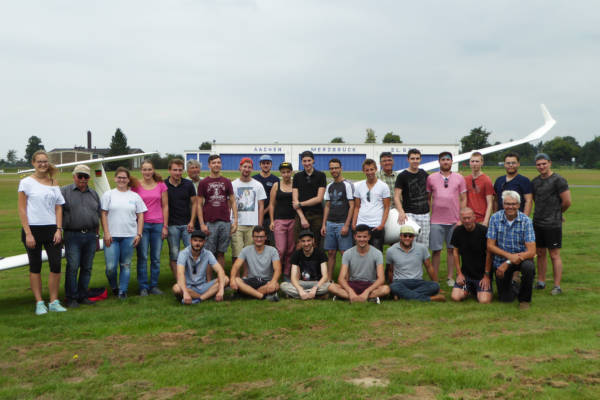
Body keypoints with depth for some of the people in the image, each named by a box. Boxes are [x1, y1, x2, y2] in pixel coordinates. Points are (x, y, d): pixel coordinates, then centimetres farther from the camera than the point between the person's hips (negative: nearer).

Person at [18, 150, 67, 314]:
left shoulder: (54, 183, 10)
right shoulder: (26, 182, -2)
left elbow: (58, 207, 10)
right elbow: (22, 209, -4)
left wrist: (58, 229, 0)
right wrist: (28, 233, -10)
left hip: (51, 229, 4)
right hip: (33, 228, -3)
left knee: (56, 265, 0)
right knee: (35, 267, 5)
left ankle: (54, 302, 11)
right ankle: (39, 303, 13)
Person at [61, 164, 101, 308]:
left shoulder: (93, 194, 16)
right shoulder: (64, 192, 3)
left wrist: (96, 236, 16)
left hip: (90, 235, 4)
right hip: (72, 235, -4)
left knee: (87, 268, 7)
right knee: (72, 267, -5)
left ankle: (83, 296, 16)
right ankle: (71, 298, 4)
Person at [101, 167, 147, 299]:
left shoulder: (135, 196, 10)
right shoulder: (108, 195, 6)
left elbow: (140, 216, 9)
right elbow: (104, 215, 3)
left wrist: (139, 234, 0)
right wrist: (106, 233, -5)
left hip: (129, 236, 1)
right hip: (112, 236, -1)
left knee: (126, 265, 5)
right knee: (111, 266, -5)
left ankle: (123, 291, 14)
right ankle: (114, 287, 20)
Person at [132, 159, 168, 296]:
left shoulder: (161, 185, 6)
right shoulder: (136, 186, 3)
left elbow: (165, 206, 7)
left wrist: (165, 226, 2)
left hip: (158, 224, 1)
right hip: (142, 224, -1)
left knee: (156, 258, 5)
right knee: (142, 257, -1)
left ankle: (154, 286, 16)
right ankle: (143, 287, 7)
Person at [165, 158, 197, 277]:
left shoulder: (188, 184, 3)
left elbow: (194, 203, 7)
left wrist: (191, 222, -2)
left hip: (187, 224, 1)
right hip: (171, 225, -1)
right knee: (174, 255, 3)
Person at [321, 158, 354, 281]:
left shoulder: (347, 185, -4)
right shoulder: (329, 186, 14)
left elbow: (352, 206, -9)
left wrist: (346, 225, -15)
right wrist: (324, 224, 10)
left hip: (342, 224, -6)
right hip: (330, 224, 6)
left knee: (345, 253, -6)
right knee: (330, 253, 8)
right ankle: (329, 280, 13)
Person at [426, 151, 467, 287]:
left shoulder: (459, 178, 7)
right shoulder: (431, 178, 6)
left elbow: (463, 199, 7)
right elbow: (427, 198, 9)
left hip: (454, 220, 1)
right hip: (436, 221, -1)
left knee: (451, 249, 7)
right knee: (436, 250, 0)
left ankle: (450, 278, 17)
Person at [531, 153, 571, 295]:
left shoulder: (558, 180, -9)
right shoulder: (535, 182, 11)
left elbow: (567, 202, -9)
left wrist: (557, 213, 6)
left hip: (553, 224, -6)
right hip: (537, 223, 6)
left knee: (554, 255, -2)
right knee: (540, 253, 12)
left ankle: (557, 286, 3)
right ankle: (541, 282, 22)